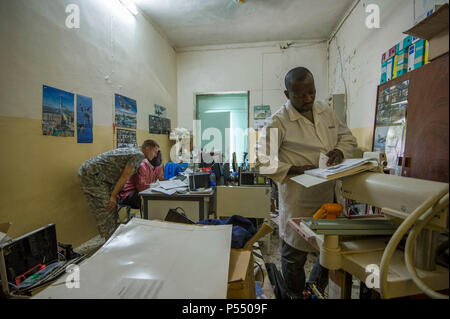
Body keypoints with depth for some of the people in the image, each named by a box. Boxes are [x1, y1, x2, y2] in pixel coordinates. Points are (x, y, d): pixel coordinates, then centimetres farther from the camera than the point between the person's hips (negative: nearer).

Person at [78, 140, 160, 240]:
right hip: (92, 174, -10)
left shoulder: (133, 151, 14)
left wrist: (114, 193, 10)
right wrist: (113, 196, -10)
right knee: (105, 210, -5)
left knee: (111, 207, 13)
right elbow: (124, 177, -15)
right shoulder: (139, 155, -15)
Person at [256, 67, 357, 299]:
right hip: (298, 200, -6)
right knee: (294, 255, 11)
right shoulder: (278, 121, -13)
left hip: (329, 195, 7)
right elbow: (263, 160, -15)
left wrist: (339, 151, -4)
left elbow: (347, 137, 18)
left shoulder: (326, 111, 8)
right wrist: (296, 170, -24)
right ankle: (295, 294, 39)